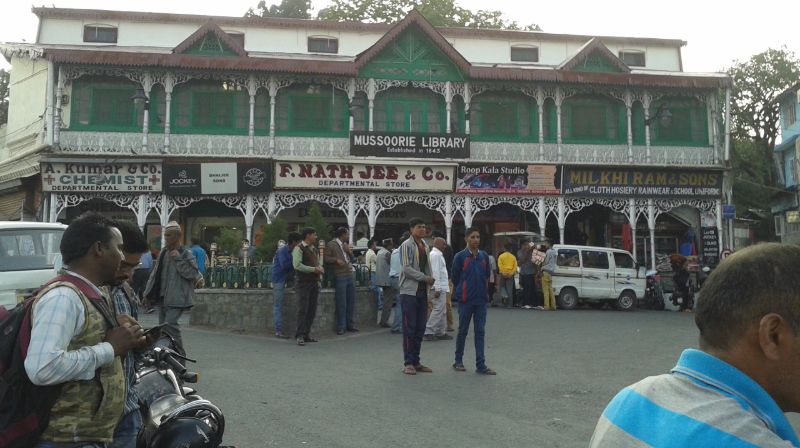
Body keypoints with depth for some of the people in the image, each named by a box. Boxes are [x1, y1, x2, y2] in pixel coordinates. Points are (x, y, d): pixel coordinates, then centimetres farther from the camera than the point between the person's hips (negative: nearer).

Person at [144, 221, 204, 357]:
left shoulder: (186, 254, -7)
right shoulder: (163, 252, 12)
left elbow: (192, 274, -16)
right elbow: (155, 273, 19)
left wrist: (178, 259, -19)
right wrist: (148, 293, 16)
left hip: (177, 298, -7)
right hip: (162, 297, 8)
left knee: (170, 324, -18)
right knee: (162, 326, 11)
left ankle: (180, 354, -7)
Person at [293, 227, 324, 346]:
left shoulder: (314, 249, 18)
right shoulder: (299, 248, -7)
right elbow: (297, 265, -18)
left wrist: (320, 270, 3)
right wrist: (313, 269, -17)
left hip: (314, 282, 8)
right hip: (303, 283, -8)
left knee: (312, 310, 8)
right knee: (302, 309, -10)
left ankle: (306, 334, 15)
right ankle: (299, 336, -5)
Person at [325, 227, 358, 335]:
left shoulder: (346, 245, 21)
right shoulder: (331, 244, -2)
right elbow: (326, 258, -7)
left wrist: (349, 251, 5)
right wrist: (336, 260, -20)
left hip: (350, 275, 7)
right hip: (340, 276, -7)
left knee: (351, 301, 9)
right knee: (341, 303, -5)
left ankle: (350, 324, 19)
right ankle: (341, 327, 3)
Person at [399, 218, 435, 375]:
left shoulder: (425, 245, 15)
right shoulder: (406, 245, -8)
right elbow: (406, 268, -15)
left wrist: (430, 279, 3)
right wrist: (425, 278, -15)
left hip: (422, 291, 7)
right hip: (409, 291, -7)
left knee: (420, 328, 9)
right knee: (409, 328, -3)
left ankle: (416, 361, 18)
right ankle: (408, 363, 4)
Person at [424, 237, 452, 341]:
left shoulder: (438, 254, 19)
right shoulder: (435, 255, -13)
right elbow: (435, 272, -19)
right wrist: (437, 288, -22)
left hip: (441, 287, 11)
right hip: (438, 287, -11)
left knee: (442, 311, 13)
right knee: (438, 309, -10)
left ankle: (440, 332, 18)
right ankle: (428, 332, -9)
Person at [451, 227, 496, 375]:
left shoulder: (484, 256, 6)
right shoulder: (460, 256, -7)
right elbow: (455, 278, -1)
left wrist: (484, 291, 11)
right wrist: (461, 292, 7)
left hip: (481, 300, 4)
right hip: (465, 300, -3)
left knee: (480, 332, 4)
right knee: (463, 331, 7)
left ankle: (480, 365, 8)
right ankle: (458, 361, 22)